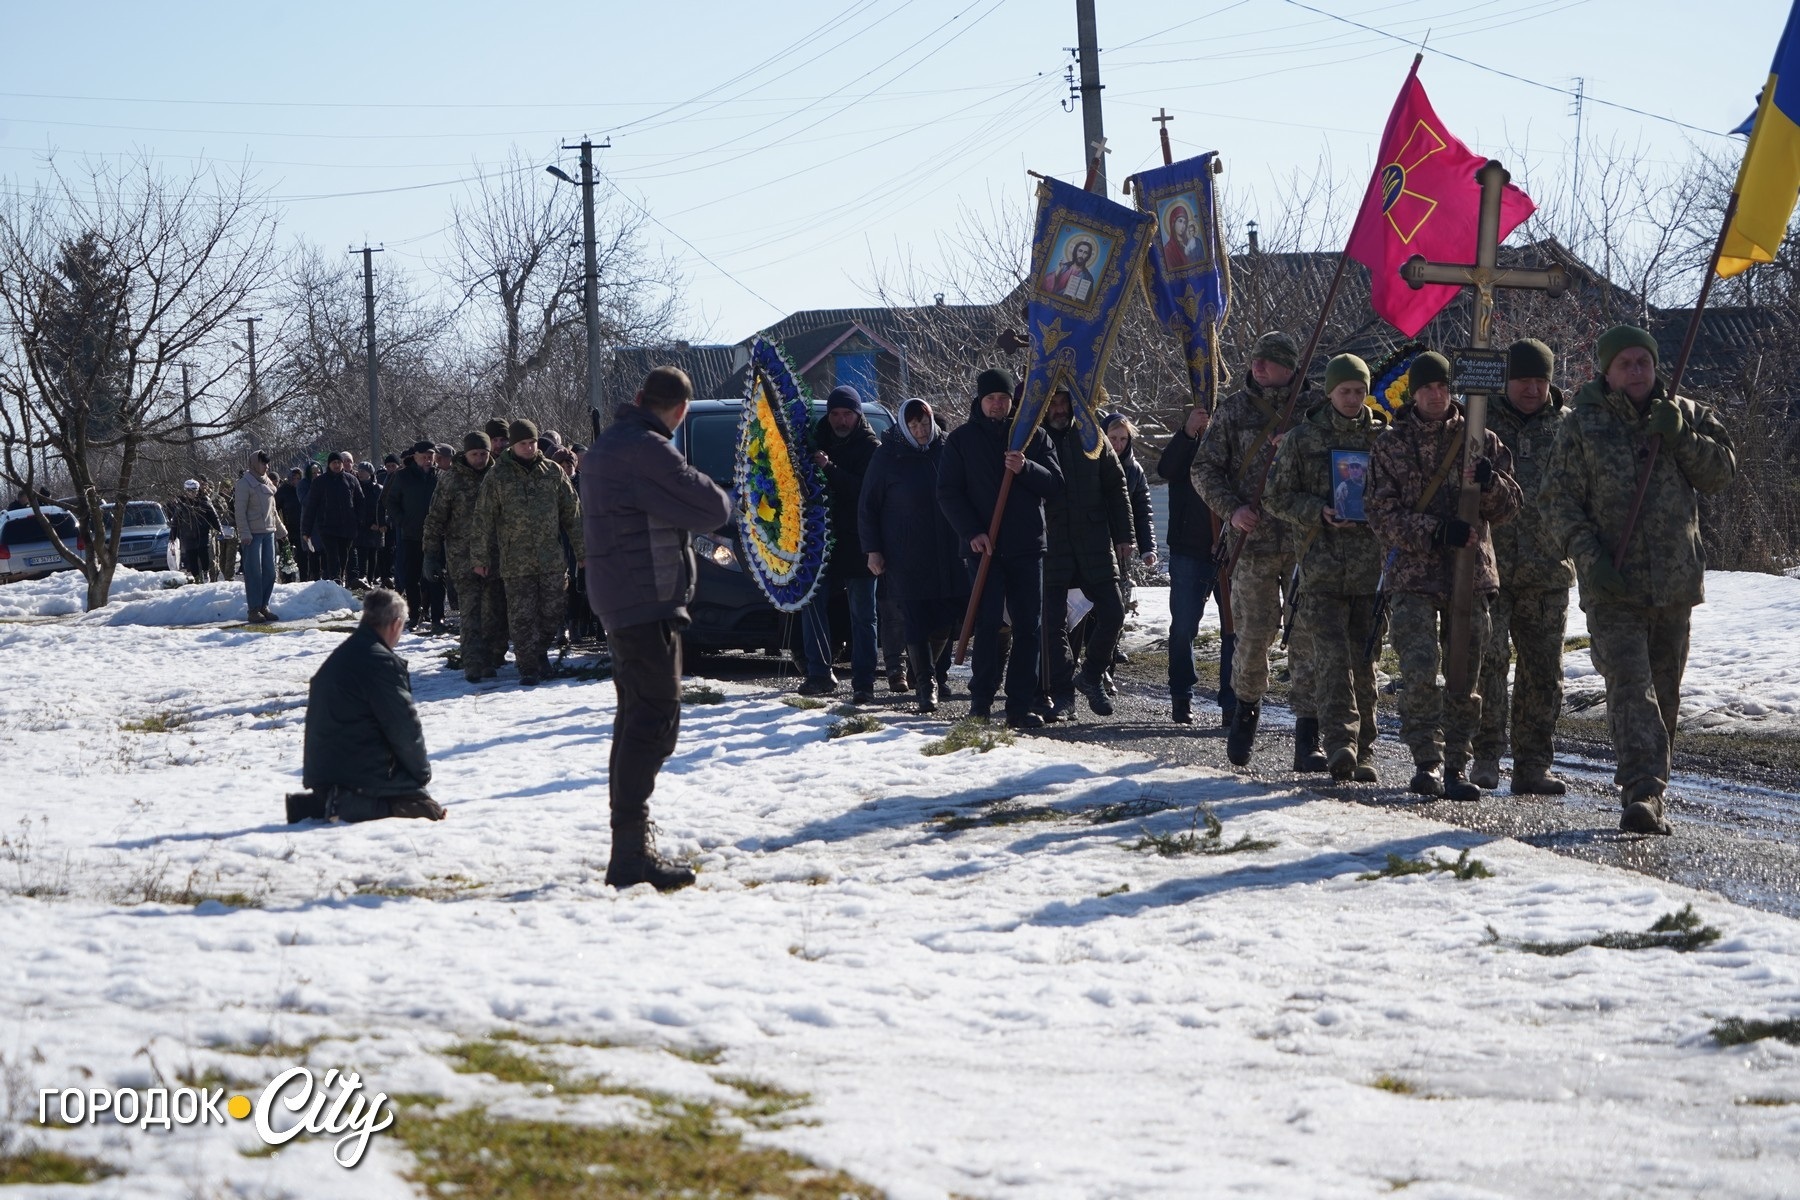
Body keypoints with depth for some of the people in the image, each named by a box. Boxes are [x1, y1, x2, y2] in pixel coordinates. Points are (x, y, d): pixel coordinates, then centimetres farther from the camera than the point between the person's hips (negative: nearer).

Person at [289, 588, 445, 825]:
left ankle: (314, 804, 7)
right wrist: (422, 770, 4)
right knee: (428, 810, -4)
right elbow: (404, 728, -12)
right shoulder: (381, 662, -14)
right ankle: (352, 807, -19)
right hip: (361, 775, -9)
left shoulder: (339, 657, 17)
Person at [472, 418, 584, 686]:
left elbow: (572, 511, 11)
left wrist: (582, 550, 10)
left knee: (552, 612, 5)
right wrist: (479, 558, -1)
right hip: (515, 561, -2)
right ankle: (528, 666, 5)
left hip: (551, 558, 2)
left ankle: (540, 651, 28)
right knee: (522, 616, -2)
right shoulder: (498, 476, -1)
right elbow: (484, 518, 1)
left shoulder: (553, 471, 6)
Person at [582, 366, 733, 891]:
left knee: (636, 714, 18)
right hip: (649, 599, -10)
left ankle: (631, 838, 27)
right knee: (654, 720, -11)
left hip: (617, 600, 10)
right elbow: (711, 508, -17)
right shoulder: (648, 450, -17)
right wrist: (718, 497, 7)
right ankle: (631, 851, -16)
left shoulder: (602, 448, 14)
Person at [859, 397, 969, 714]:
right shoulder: (888, 457, -2)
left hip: (947, 552, 3)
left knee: (946, 616, 3)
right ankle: (925, 682, 0)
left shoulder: (947, 449, 6)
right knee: (915, 617, -7)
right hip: (906, 555, -3)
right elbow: (867, 506, 2)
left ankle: (924, 673, 23)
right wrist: (872, 549, -3)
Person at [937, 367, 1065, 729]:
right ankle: (981, 699, 1)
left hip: (1027, 546, 2)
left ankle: (1021, 706, 2)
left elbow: (1055, 484, 5)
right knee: (988, 623, -9)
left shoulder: (1032, 435, 10)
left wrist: (1026, 468, -15)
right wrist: (971, 532, -10)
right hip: (984, 546, -2)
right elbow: (948, 492, 3)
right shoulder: (962, 439, 6)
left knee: (1029, 627, -1)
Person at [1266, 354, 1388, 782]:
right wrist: (1318, 513, -9)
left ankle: (1362, 751, 11)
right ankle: (1340, 742, -22)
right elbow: (1277, 496, 7)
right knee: (1333, 655, -14)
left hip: (1372, 565, 2)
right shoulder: (1302, 438, 6)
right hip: (1322, 565, -2)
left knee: (1364, 659, 4)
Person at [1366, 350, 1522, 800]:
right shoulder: (1390, 444, 6)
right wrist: (1439, 533, -15)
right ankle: (1426, 762, -11)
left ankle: (1453, 768, 11)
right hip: (1414, 578, -2)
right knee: (1420, 671, -17)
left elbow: (1508, 509, 10)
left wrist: (1490, 482, -14)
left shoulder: (1482, 440, 10)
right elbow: (1383, 514, -1)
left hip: (1471, 576, 2)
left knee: (1464, 678, 4)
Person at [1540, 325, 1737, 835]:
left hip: (1675, 579, 4)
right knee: (1630, 687, -16)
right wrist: (1590, 558, -15)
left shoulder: (1688, 416, 10)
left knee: (1664, 692, 11)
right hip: (1612, 583, -4)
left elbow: (1721, 473, 2)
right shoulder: (1581, 426, 2)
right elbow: (1559, 501, -1)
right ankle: (1645, 793, -24)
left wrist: (1681, 437, -14)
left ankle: (1644, 785, 24)